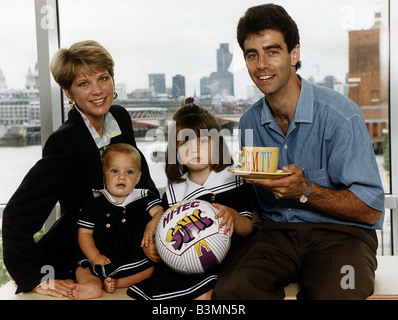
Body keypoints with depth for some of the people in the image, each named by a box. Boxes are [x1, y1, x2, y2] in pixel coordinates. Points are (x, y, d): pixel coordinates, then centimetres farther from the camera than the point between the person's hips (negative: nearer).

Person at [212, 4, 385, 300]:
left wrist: (306, 191, -23)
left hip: (340, 232, -3)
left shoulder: (339, 115, -11)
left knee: (332, 295, -35)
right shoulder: (249, 123, 7)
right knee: (229, 289, -25)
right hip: (277, 230, 4)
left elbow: (371, 209, -10)